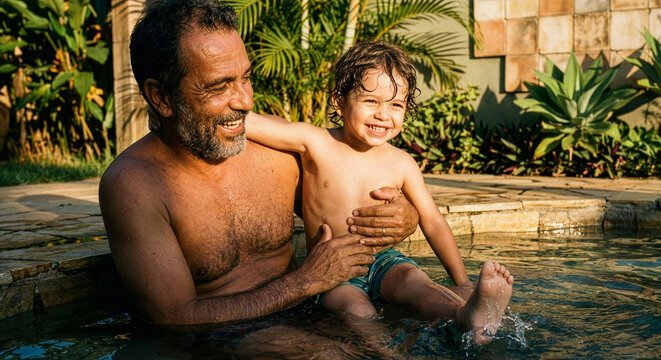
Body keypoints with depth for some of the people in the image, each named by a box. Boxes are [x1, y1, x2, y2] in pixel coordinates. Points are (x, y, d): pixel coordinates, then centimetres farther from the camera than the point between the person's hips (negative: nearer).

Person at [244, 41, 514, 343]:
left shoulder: (401, 164, -1)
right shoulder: (316, 143, -8)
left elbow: (432, 222, 5)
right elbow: (246, 122, -11)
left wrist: (462, 284, 1)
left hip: (382, 261, 0)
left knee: (415, 282, -33)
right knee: (356, 310, -33)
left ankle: (469, 315, -57)